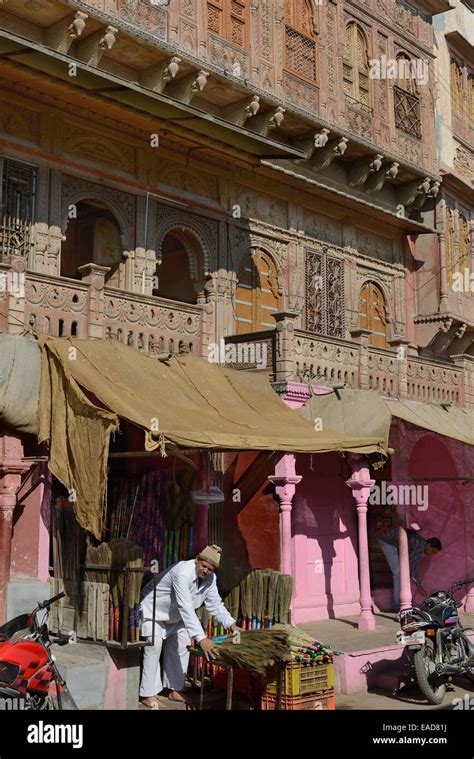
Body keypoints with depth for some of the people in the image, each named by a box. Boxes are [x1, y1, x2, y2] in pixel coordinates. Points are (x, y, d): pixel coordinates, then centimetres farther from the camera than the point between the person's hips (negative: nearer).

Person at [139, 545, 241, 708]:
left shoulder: (210, 579, -14)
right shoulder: (183, 573, -40)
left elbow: (215, 604, -8)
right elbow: (186, 607, -47)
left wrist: (231, 624, -24)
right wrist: (201, 638, -53)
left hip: (176, 616, 8)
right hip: (154, 611, -8)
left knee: (181, 647, 6)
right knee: (154, 648, -14)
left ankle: (175, 689, 18)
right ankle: (148, 694, -5)